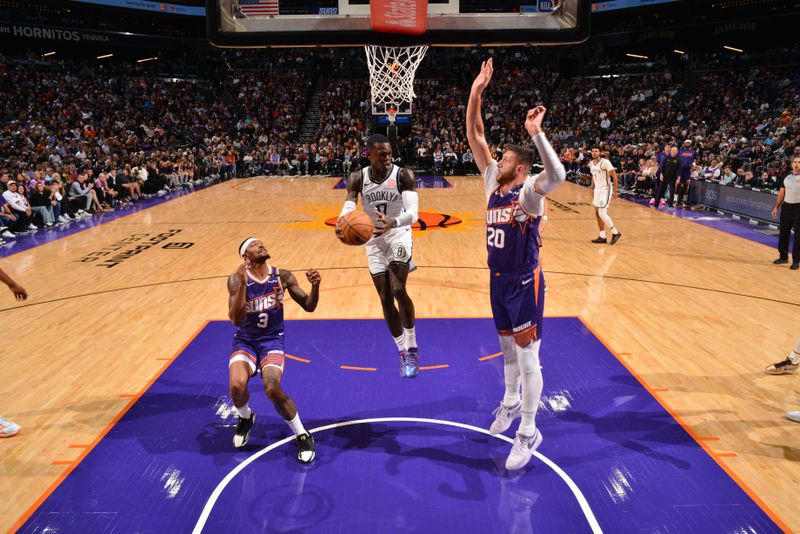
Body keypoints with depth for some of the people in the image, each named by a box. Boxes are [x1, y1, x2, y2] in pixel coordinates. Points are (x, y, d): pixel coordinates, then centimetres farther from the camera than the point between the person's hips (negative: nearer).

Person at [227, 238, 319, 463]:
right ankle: (245, 418, 12)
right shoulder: (237, 279, -12)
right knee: (237, 385, -26)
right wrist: (243, 284, -32)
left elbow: (308, 306, -1)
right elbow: (236, 320, -21)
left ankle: (303, 436, -2)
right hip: (245, 340, 0)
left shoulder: (282, 276, -6)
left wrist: (315, 286, -22)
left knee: (272, 388, -24)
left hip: (272, 340, 0)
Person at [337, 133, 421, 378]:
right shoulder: (357, 178, -10)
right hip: (373, 238, 3)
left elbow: (413, 212, -27)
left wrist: (393, 222, -48)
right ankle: (403, 352, 20)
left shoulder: (403, 175, -17)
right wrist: (341, 224, -44)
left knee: (398, 290, -20)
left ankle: (412, 349, -1)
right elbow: (348, 208, -20)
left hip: (398, 234, -3)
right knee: (385, 299, 3)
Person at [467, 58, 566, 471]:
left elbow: (557, 176, -39)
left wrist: (537, 134, -44)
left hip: (525, 283, -7)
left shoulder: (528, 190, -15)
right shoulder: (493, 182, 4)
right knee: (507, 348, 22)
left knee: (527, 357, 0)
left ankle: (528, 433, 10)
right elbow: (474, 137, 1)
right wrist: (475, 94, -7)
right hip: (498, 280, 7)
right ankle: (510, 404, 42)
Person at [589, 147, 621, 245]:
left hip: (605, 189, -8)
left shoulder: (605, 162, -17)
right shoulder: (591, 163, 6)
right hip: (597, 189, 8)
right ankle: (602, 237, 16)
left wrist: (615, 191, -18)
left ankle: (615, 233, 1)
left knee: (602, 213, -14)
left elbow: (615, 176, -16)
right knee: (597, 213, 9)